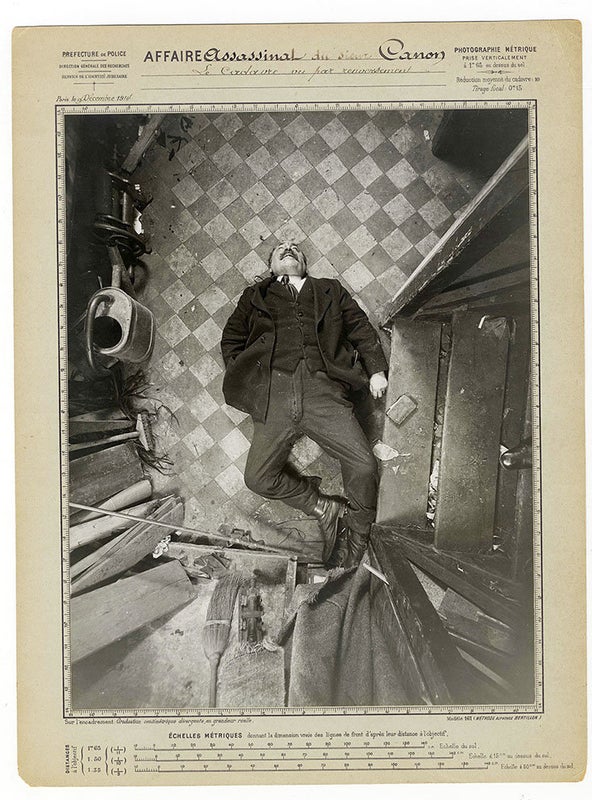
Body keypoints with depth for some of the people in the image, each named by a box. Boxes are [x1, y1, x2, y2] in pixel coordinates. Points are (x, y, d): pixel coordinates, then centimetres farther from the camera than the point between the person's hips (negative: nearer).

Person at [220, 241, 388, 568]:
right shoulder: (255, 296, 27)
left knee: (364, 465, -17)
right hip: (273, 391, 1)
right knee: (258, 477, -14)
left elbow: (361, 329, 21)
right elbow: (231, 339, 22)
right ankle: (326, 509, 3)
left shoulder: (330, 290, 27)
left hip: (322, 389, 0)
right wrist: (240, 377, 5)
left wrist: (376, 370, 8)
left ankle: (357, 531, 7)